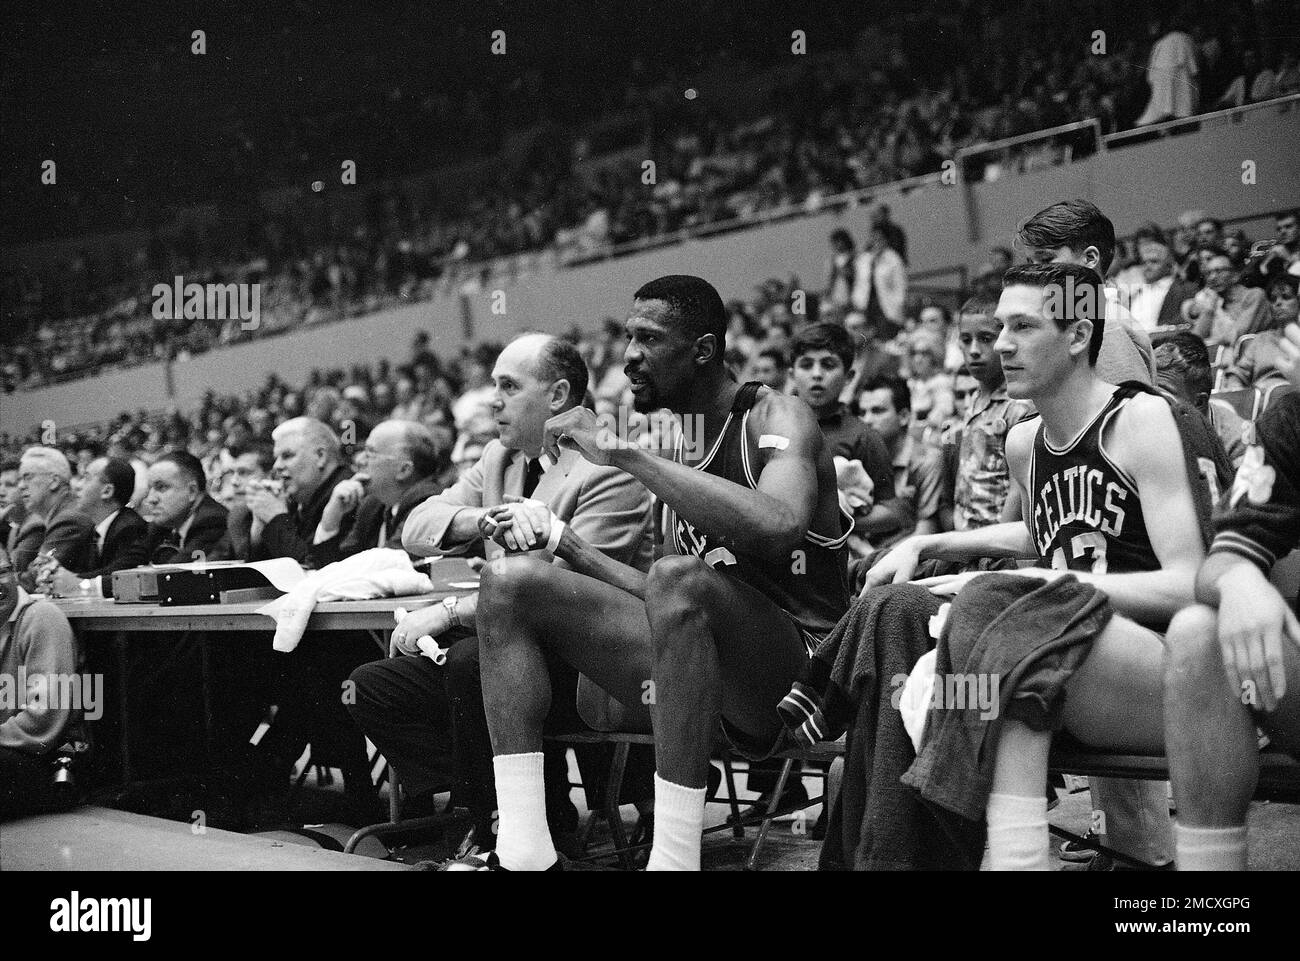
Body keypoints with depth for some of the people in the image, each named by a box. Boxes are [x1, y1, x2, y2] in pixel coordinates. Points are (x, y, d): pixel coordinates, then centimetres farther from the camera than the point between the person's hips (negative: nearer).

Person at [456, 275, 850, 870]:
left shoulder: (776, 418, -5)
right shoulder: (676, 441, 16)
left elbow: (778, 525, -29)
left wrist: (623, 453, -26)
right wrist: (564, 544, 8)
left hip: (796, 662, -7)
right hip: (690, 665, 7)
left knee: (678, 577, -37)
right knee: (507, 582, -4)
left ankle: (674, 858, -32)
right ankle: (523, 855, -14)